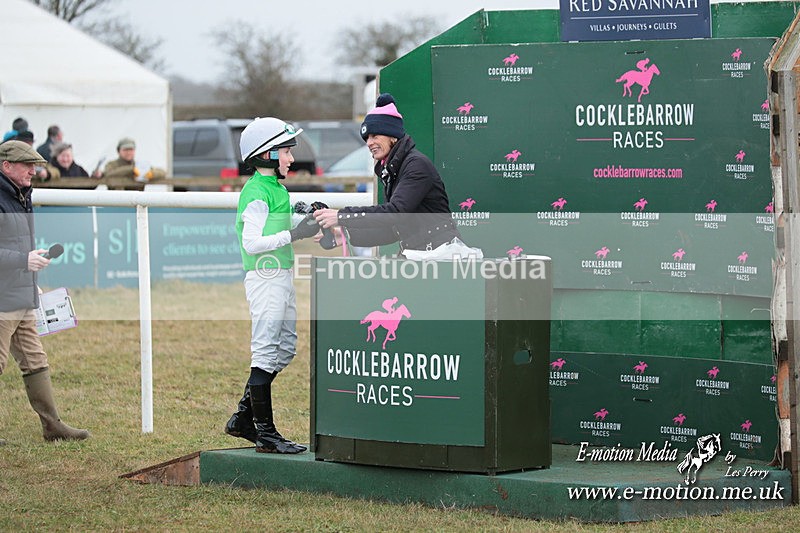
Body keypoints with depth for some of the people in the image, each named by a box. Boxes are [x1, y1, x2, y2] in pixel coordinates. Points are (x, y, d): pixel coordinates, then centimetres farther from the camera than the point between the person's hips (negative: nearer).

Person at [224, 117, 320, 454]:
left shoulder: (275, 188, 15)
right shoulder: (257, 193, -15)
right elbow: (251, 242, -22)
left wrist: (310, 220, 9)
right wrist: (294, 234, -24)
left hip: (281, 277, 10)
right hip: (265, 278, -10)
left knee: (285, 347, 14)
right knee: (266, 352, -6)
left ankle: (244, 418, 21)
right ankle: (265, 433, -2)